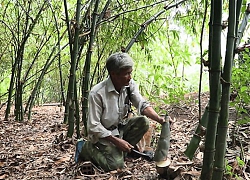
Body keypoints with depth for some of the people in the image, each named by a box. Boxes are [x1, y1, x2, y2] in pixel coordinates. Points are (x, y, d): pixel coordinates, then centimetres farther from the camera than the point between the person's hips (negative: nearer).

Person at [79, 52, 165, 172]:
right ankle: (88, 149, 6)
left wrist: (159, 119, -27)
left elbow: (143, 105, -8)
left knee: (143, 122, -17)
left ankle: (120, 151, -1)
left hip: (120, 127, 6)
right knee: (116, 165, -21)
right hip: (102, 134, -6)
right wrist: (117, 141, -24)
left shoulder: (130, 85, -10)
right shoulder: (97, 93, -27)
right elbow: (93, 126, -22)